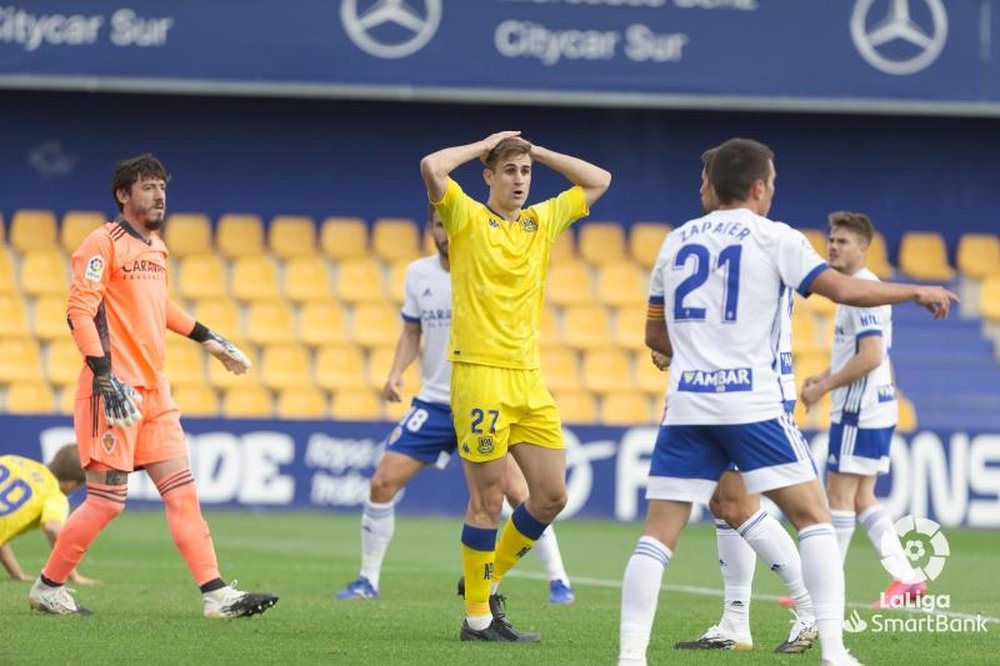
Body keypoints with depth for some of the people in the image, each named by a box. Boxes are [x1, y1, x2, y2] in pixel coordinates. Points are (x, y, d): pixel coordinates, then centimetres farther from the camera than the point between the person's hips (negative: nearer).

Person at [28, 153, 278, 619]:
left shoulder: (155, 248, 16)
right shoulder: (103, 244, -9)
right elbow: (80, 312, -16)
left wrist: (206, 338, 32)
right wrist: (103, 374, -24)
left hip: (154, 394, 8)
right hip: (115, 392, -8)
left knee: (182, 490, 1)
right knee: (107, 501, -6)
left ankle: (216, 595, -3)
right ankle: (47, 587, 9)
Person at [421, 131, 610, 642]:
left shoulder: (543, 221, 15)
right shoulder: (467, 217, 0)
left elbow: (598, 181, 22)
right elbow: (431, 167, -16)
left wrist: (537, 152, 14)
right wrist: (484, 145, -2)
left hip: (529, 378, 6)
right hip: (479, 374, -6)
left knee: (551, 494, 5)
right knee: (487, 499, -6)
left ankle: (487, 580, 22)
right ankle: (478, 618, 2)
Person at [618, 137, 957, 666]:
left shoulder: (677, 241, 14)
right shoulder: (772, 237, 0)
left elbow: (655, 335, 21)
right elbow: (843, 290, -7)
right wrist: (918, 293, 6)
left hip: (686, 404, 4)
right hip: (750, 403, -4)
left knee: (659, 533, 3)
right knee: (813, 518, 4)